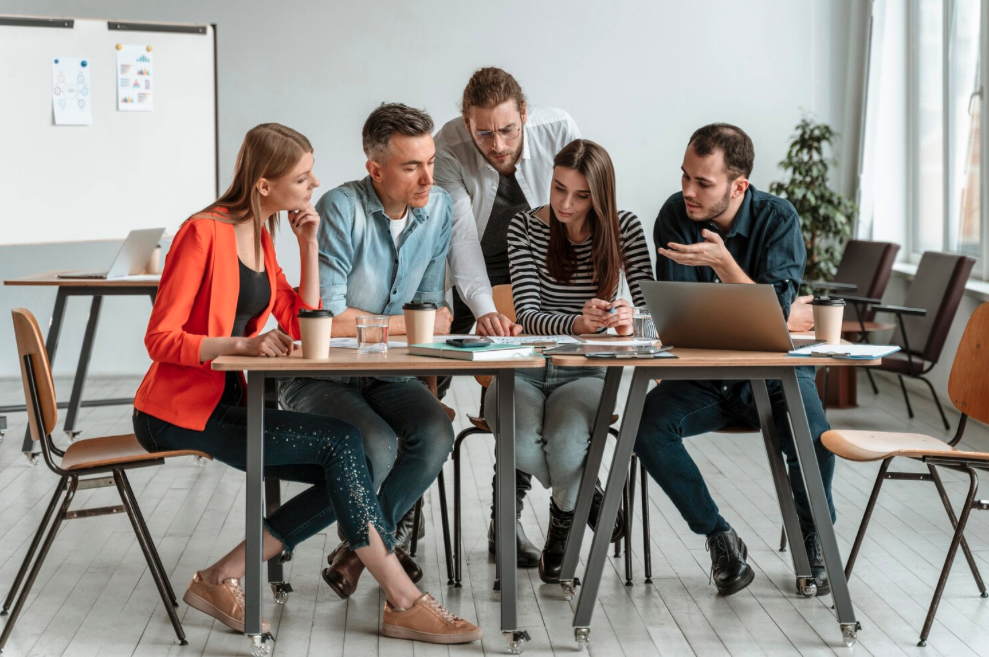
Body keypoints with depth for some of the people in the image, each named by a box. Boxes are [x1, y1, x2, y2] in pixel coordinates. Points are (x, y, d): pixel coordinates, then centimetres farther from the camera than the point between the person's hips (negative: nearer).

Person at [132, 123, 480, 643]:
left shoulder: (260, 236, 12)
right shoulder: (204, 233, -14)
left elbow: (303, 327, 9)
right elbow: (161, 339, -17)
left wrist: (308, 245, 2)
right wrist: (243, 345, -27)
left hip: (229, 401, 9)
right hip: (181, 412, -9)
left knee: (342, 475, -8)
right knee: (340, 441, -20)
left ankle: (222, 580, -5)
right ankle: (404, 604, -16)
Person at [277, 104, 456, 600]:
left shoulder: (438, 209, 3)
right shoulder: (341, 210, -17)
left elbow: (430, 301, 9)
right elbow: (325, 317, -22)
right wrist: (410, 324, -12)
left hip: (387, 373, 5)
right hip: (320, 375, -5)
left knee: (435, 433, -25)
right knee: (376, 445, -32)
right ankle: (387, 537, 3)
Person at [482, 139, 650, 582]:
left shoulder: (623, 229, 0)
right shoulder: (525, 227, -3)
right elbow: (526, 315, -13)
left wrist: (630, 319, -32)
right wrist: (576, 323, -34)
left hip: (583, 373, 0)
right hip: (524, 369, 0)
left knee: (565, 444, -32)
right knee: (521, 446, -31)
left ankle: (564, 517, 6)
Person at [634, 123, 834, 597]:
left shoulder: (777, 219, -12)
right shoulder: (675, 215, -6)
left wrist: (722, 263, -34)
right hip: (702, 373, 2)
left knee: (813, 438, -31)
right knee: (647, 424, -26)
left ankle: (812, 536, 2)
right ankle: (718, 537, -7)